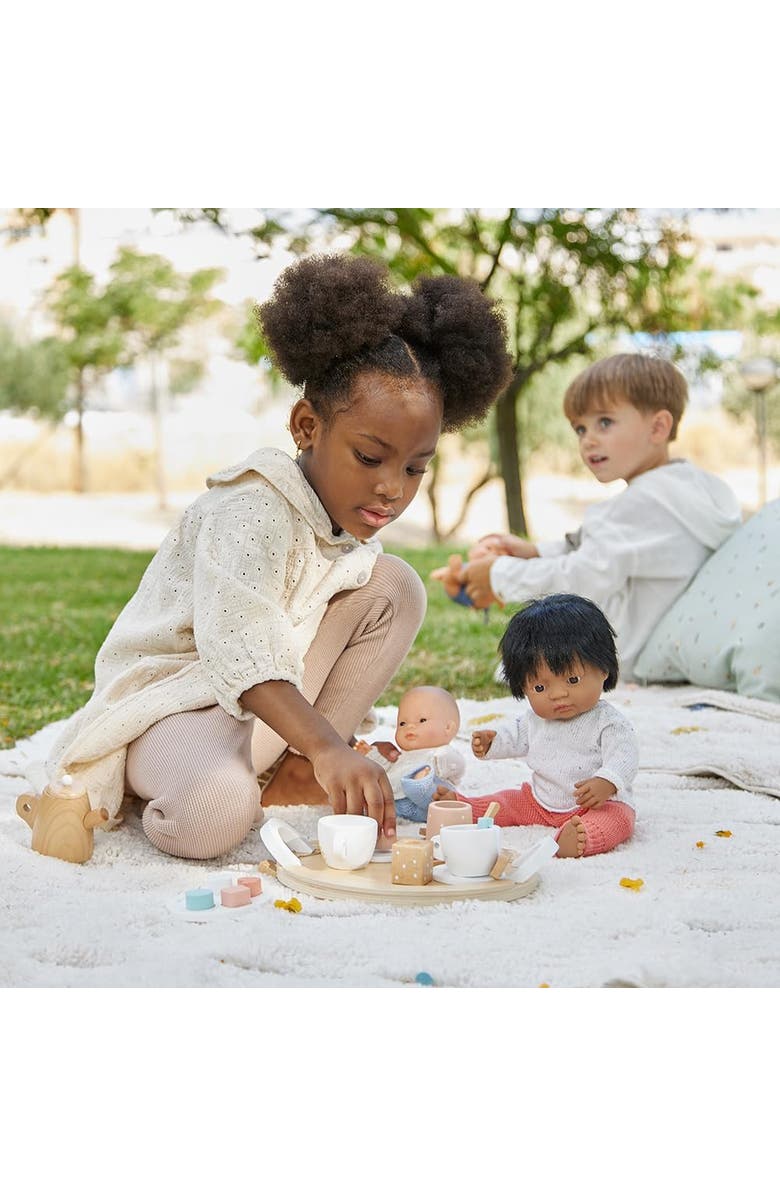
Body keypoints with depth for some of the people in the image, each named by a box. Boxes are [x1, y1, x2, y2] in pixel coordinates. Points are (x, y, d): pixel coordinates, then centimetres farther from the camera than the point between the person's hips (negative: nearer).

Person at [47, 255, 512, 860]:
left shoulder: (356, 526, 4)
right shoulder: (253, 508, -24)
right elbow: (236, 646, -39)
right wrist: (326, 746, -50)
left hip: (267, 703, 8)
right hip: (172, 697, -8)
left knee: (394, 585, -5)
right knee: (214, 812, -41)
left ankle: (291, 776, -6)